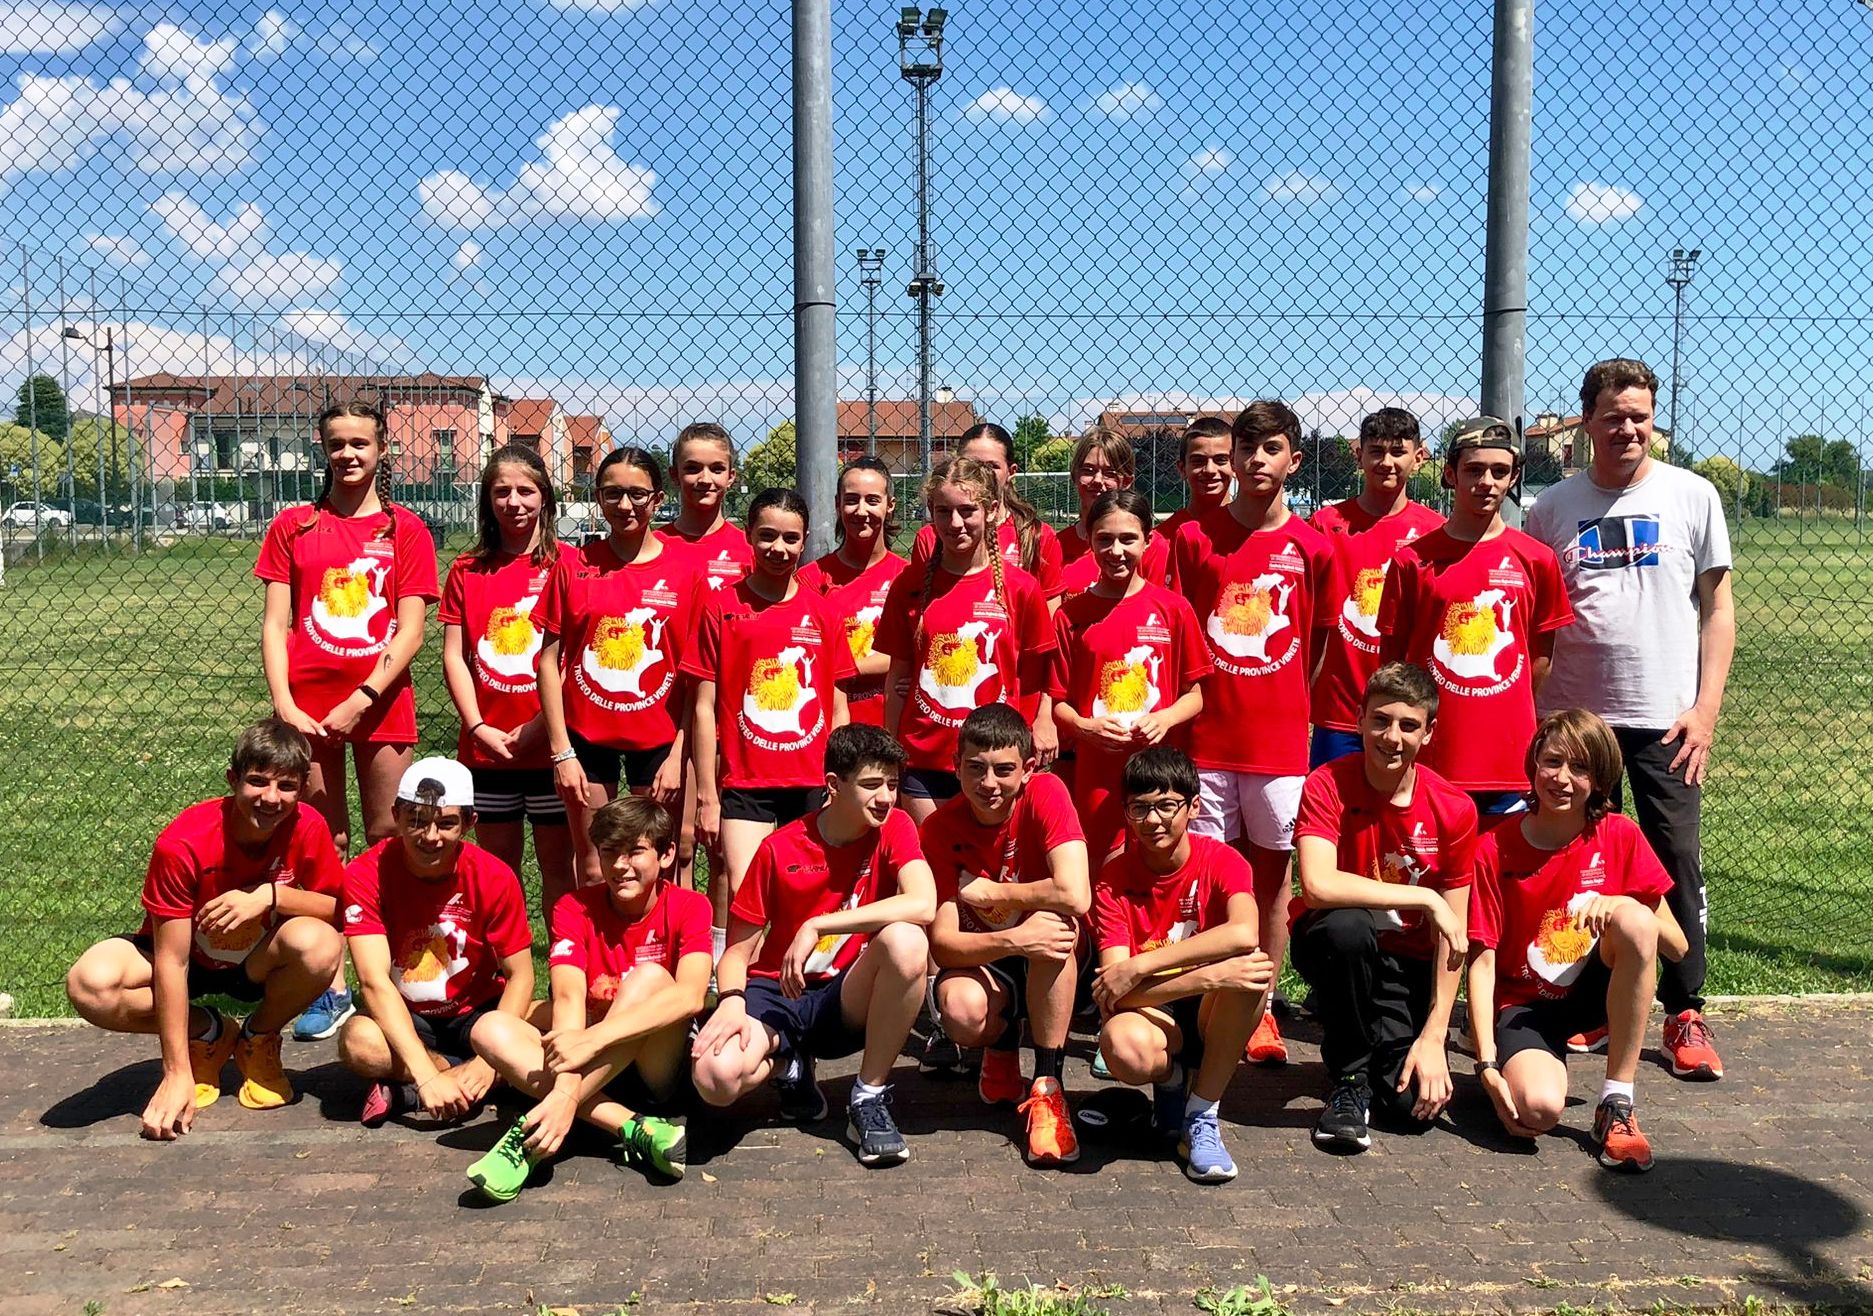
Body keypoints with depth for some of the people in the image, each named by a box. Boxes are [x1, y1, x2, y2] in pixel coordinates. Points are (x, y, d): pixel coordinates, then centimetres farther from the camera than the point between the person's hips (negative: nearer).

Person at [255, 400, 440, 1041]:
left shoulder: (405, 529, 4)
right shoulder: (293, 526, 8)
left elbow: (410, 631, -3)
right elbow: (275, 624, 4)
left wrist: (361, 701, -12)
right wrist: (284, 706, -8)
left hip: (380, 704, -1)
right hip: (307, 707, 1)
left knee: (387, 843, 4)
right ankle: (330, 987, 10)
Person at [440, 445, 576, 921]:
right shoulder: (468, 570, 7)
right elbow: (453, 656, 4)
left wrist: (541, 726, -13)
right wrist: (479, 728, -7)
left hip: (551, 744, -2)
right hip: (486, 748, 2)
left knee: (558, 864, 6)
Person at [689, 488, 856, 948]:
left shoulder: (822, 613, 8)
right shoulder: (722, 607, 1)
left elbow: (838, 710, 12)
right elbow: (704, 708, 1)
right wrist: (706, 796, -3)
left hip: (813, 786, 3)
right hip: (745, 784, -2)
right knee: (739, 895, -15)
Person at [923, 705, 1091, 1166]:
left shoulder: (1046, 794, -21)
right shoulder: (940, 828, -16)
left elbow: (1075, 898, -34)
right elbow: (942, 944, -21)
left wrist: (990, 892, -21)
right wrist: (1011, 941, -39)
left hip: (1052, 964, 0)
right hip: (983, 959, 1)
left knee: (1054, 918, -34)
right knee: (962, 1011, -33)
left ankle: (1046, 1086, -22)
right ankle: (1001, 1045, 7)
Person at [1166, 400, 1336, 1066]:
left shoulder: (1312, 548, 1)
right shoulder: (1194, 538, 1)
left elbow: (1318, 642, 11)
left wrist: (1286, 704, 8)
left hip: (1280, 738, 0)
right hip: (1207, 735, 0)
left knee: (1273, 874, 7)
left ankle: (1260, 1010, 18)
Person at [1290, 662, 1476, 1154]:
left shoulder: (1454, 809, -10)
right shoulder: (1327, 786, -16)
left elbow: (1453, 935, -7)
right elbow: (1318, 885, -33)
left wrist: (1434, 1036, -13)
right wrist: (1425, 899, -31)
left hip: (1410, 965, 2)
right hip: (1338, 947, -2)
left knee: (1417, 1105, -17)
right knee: (1348, 925, -38)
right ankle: (1349, 1081, -14)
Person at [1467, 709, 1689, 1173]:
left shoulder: (1620, 836, -5)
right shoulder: (1494, 849, -10)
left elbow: (1677, 946, -5)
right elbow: (1482, 961, -12)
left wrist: (1621, 905, -26)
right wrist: (1487, 1065, -20)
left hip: (1593, 994, 3)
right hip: (1522, 1003, -3)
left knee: (1635, 919, -30)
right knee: (1539, 1108, -34)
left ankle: (1616, 1104, -21)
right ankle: (1534, 1063, 6)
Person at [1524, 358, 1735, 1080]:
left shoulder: (1692, 497, 3)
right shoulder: (1552, 508, 5)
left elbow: (1718, 609, 4)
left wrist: (1706, 707, -5)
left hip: (1665, 717, -1)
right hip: (1572, 715, 1)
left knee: (1679, 865, 1)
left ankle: (1685, 1015, 12)